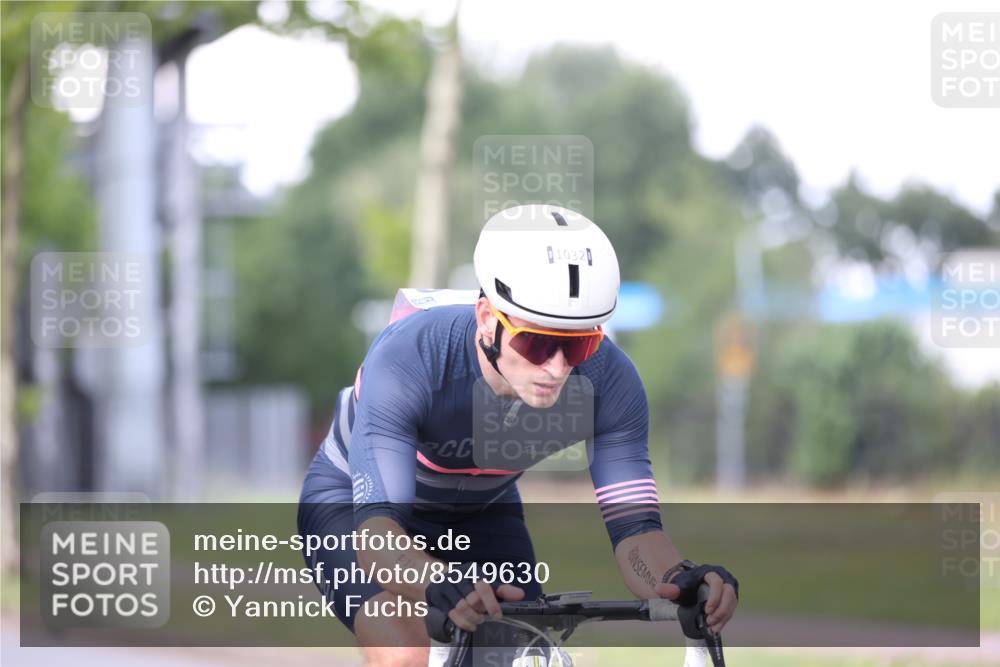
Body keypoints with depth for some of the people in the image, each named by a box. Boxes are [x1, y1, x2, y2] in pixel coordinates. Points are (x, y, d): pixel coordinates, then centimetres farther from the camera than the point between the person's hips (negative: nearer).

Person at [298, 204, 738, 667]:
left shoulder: (608, 381, -28)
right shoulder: (408, 358, -39)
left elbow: (633, 525, -27)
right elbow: (376, 526, -45)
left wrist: (680, 580, -51)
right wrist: (442, 589, -66)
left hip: (480, 513, 4)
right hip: (354, 502, -4)